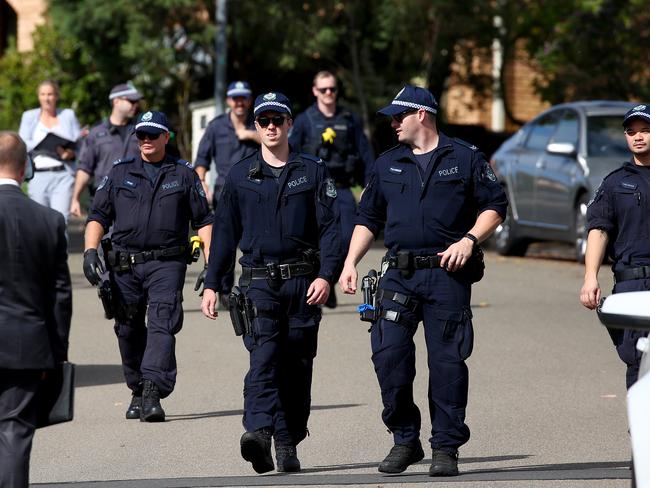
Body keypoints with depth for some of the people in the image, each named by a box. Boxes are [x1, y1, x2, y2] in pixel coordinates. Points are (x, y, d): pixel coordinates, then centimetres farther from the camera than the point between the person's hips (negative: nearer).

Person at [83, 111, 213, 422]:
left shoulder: (184, 174, 10)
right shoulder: (120, 172, 13)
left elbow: (203, 220, 12)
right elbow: (98, 216, 11)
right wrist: (90, 251, -5)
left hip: (167, 264, -3)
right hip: (124, 265, 3)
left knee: (162, 325, -17)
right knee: (129, 331, 7)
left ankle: (153, 391, -27)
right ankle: (138, 391, 21)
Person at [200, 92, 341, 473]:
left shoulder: (313, 172, 7)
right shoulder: (241, 176, 11)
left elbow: (330, 227, 2)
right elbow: (225, 233, 14)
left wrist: (326, 274, -11)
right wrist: (213, 284, 10)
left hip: (303, 283, 1)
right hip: (258, 281, -1)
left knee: (297, 366, 4)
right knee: (264, 356, -18)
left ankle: (289, 444, 11)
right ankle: (260, 431, -35)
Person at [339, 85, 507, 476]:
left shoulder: (465, 158, 5)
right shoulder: (388, 164, 16)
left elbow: (495, 207, 5)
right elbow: (368, 219, 21)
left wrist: (469, 240, -9)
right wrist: (351, 262, 9)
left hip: (448, 273, -3)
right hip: (399, 275, 3)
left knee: (447, 361, -3)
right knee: (389, 355, -7)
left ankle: (446, 448, 4)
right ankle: (404, 440, 6)